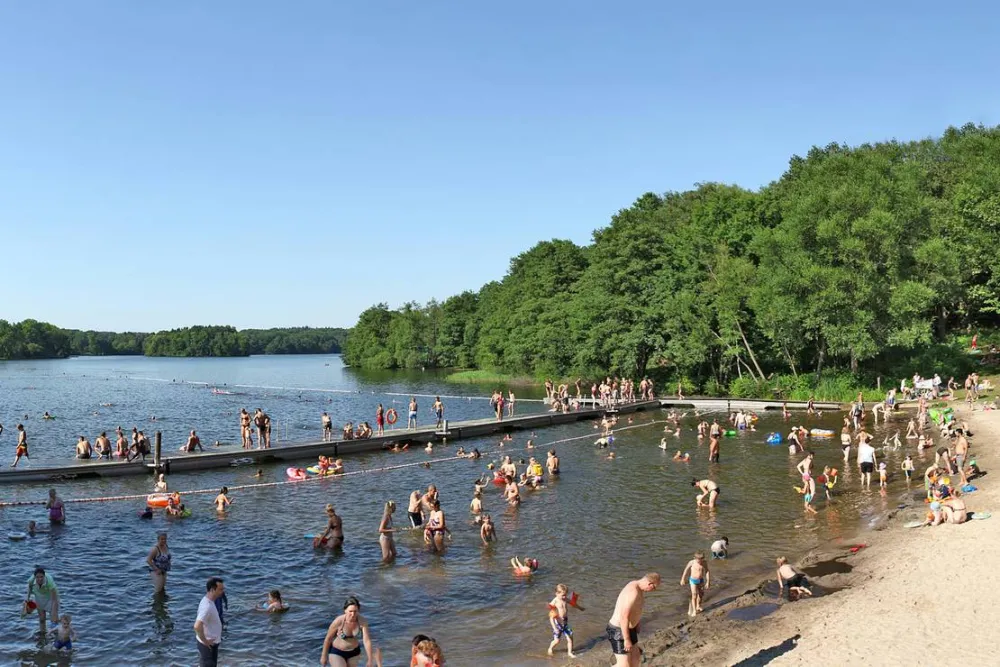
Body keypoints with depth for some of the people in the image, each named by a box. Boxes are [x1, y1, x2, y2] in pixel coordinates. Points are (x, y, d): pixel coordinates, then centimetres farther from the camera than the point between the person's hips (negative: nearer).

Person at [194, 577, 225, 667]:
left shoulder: (208, 601, 3)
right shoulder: (207, 606, -28)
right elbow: (197, 626, -38)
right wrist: (205, 641, -25)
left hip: (212, 642, 10)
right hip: (208, 644, -10)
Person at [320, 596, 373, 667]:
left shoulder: (362, 621, -23)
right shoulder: (338, 621, -28)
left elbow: (367, 641, -23)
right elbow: (328, 638, -13)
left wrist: (370, 661, -24)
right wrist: (324, 656, -2)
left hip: (354, 652, 3)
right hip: (337, 653, -3)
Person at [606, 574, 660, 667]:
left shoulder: (637, 587, 3)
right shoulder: (634, 592, -30)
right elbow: (624, 617, -31)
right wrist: (627, 639, -26)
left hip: (626, 628, 11)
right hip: (619, 631, -11)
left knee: (635, 657, 19)